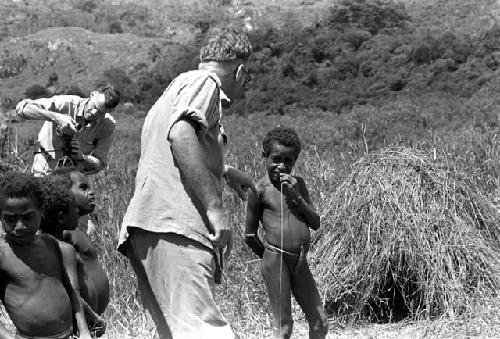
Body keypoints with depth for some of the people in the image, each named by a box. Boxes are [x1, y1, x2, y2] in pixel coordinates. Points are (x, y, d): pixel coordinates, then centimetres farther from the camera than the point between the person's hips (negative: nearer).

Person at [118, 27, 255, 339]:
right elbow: (181, 134, -18)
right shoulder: (204, 81, 2)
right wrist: (214, 206, -21)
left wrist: (225, 171, 61)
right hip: (175, 226, -10)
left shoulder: (176, 88, 33)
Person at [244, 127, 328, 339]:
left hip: (300, 262, 6)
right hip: (275, 263, -5)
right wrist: (269, 256, 4)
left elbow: (315, 224, 6)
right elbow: (250, 235, -1)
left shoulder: (297, 184, 11)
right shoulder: (260, 190, -5)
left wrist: (296, 196, -5)